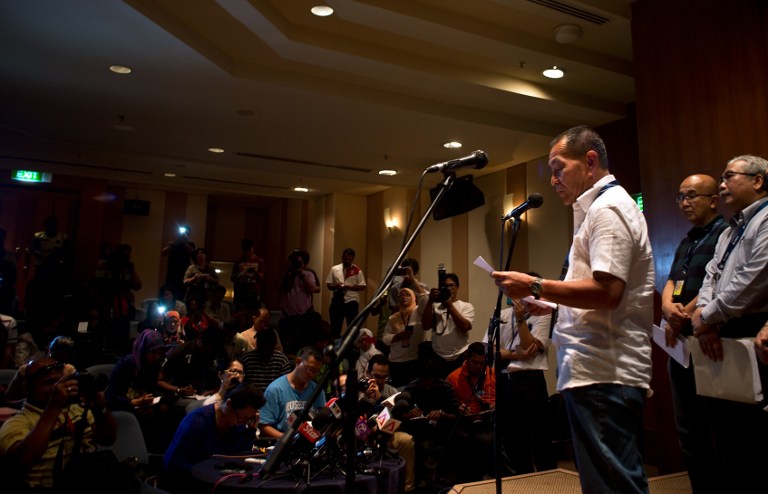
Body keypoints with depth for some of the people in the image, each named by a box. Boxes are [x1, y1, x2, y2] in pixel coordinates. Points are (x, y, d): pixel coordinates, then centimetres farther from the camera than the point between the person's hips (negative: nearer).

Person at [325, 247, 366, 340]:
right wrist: (335, 285, -15)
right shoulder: (335, 269, 5)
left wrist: (349, 287, -17)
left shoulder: (357, 270, -1)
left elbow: (362, 286, -3)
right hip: (337, 301, 2)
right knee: (335, 326, 9)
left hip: (351, 301, -2)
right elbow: (328, 284, 7)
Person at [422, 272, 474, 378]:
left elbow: (465, 326, -13)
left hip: (460, 359, -1)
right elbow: (425, 326, -5)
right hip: (438, 359, 1)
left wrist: (449, 305, -15)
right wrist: (430, 301, -10)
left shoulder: (466, 306, 4)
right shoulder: (435, 306, 8)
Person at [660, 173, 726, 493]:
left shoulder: (725, 233, -6)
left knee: (712, 432, -1)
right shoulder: (686, 242, 19)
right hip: (679, 344, 8)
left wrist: (682, 317, -10)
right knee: (688, 431, 13)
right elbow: (670, 284, 12)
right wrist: (668, 307, -9)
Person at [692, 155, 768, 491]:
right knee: (726, 434, 14)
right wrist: (703, 313, -7)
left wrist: (708, 317, -11)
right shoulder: (729, 233, 22)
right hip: (722, 342, 9)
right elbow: (711, 277, 13)